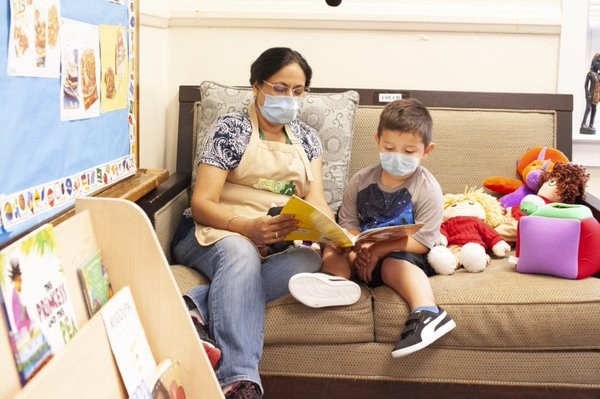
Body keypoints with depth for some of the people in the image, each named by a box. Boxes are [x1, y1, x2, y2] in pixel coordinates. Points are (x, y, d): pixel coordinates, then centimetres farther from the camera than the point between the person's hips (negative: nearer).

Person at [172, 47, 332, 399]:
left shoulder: (307, 137, 16)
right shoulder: (230, 129, 1)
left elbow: (316, 202, 6)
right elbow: (202, 203, -8)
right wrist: (247, 227, -28)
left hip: (282, 244, 4)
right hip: (220, 234, -3)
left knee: (311, 260, -32)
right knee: (241, 253, -40)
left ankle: (200, 307, -39)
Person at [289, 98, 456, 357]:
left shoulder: (427, 189, -8)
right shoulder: (361, 181, 4)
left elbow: (423, 240, -15)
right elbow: (348, 222, 3)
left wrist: (379, 250, -23)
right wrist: (360, 248, -20)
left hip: (409, 255, -5)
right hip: (365, 252, 6)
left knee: (394, 264, -35)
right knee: (332, 248, -13)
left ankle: (427, 312, -55)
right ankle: (338, 279, -44)